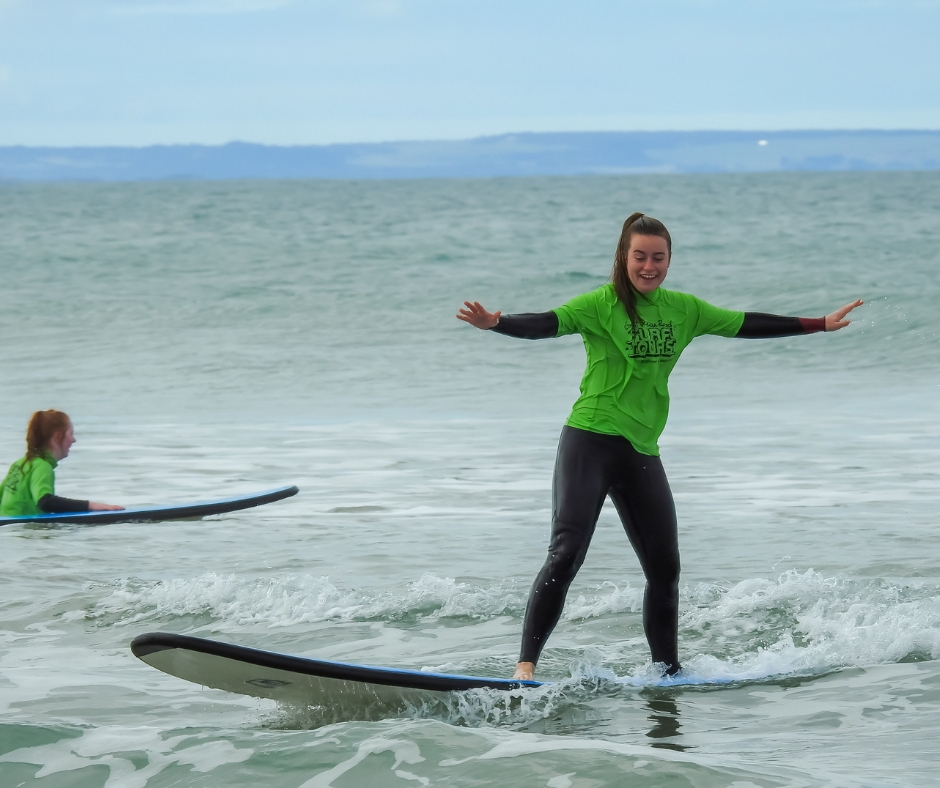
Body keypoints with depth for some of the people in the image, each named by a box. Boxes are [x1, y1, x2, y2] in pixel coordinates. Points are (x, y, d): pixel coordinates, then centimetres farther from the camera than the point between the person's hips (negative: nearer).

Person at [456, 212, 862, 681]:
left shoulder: (683, 310, 9)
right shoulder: (601, 305, -8)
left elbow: (746, 325, 18)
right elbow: (546, 324, -22)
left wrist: (819, 325, 22)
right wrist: (495, 324, -41)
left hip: (642, 451, 6)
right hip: (590, 442, -6)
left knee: (664, 569, 9)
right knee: (566, 555, -16)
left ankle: (668, 671, 24)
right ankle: (526, 666, -17)